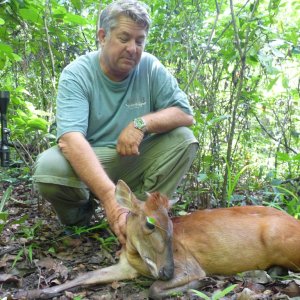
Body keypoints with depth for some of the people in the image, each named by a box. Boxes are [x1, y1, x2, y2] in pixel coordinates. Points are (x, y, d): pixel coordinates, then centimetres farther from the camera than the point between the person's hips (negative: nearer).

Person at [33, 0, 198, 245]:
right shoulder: (76, 74, -17)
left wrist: (143, 123, -28)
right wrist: (111, 197, -47)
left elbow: (186, 114, -7)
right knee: (48, 168, -33)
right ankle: (80, 211, 2)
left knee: (183, 139, -17)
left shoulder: (151, 68, -7)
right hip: (85, 161, -2)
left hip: (134, 161, 3)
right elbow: (70, 140, -32)